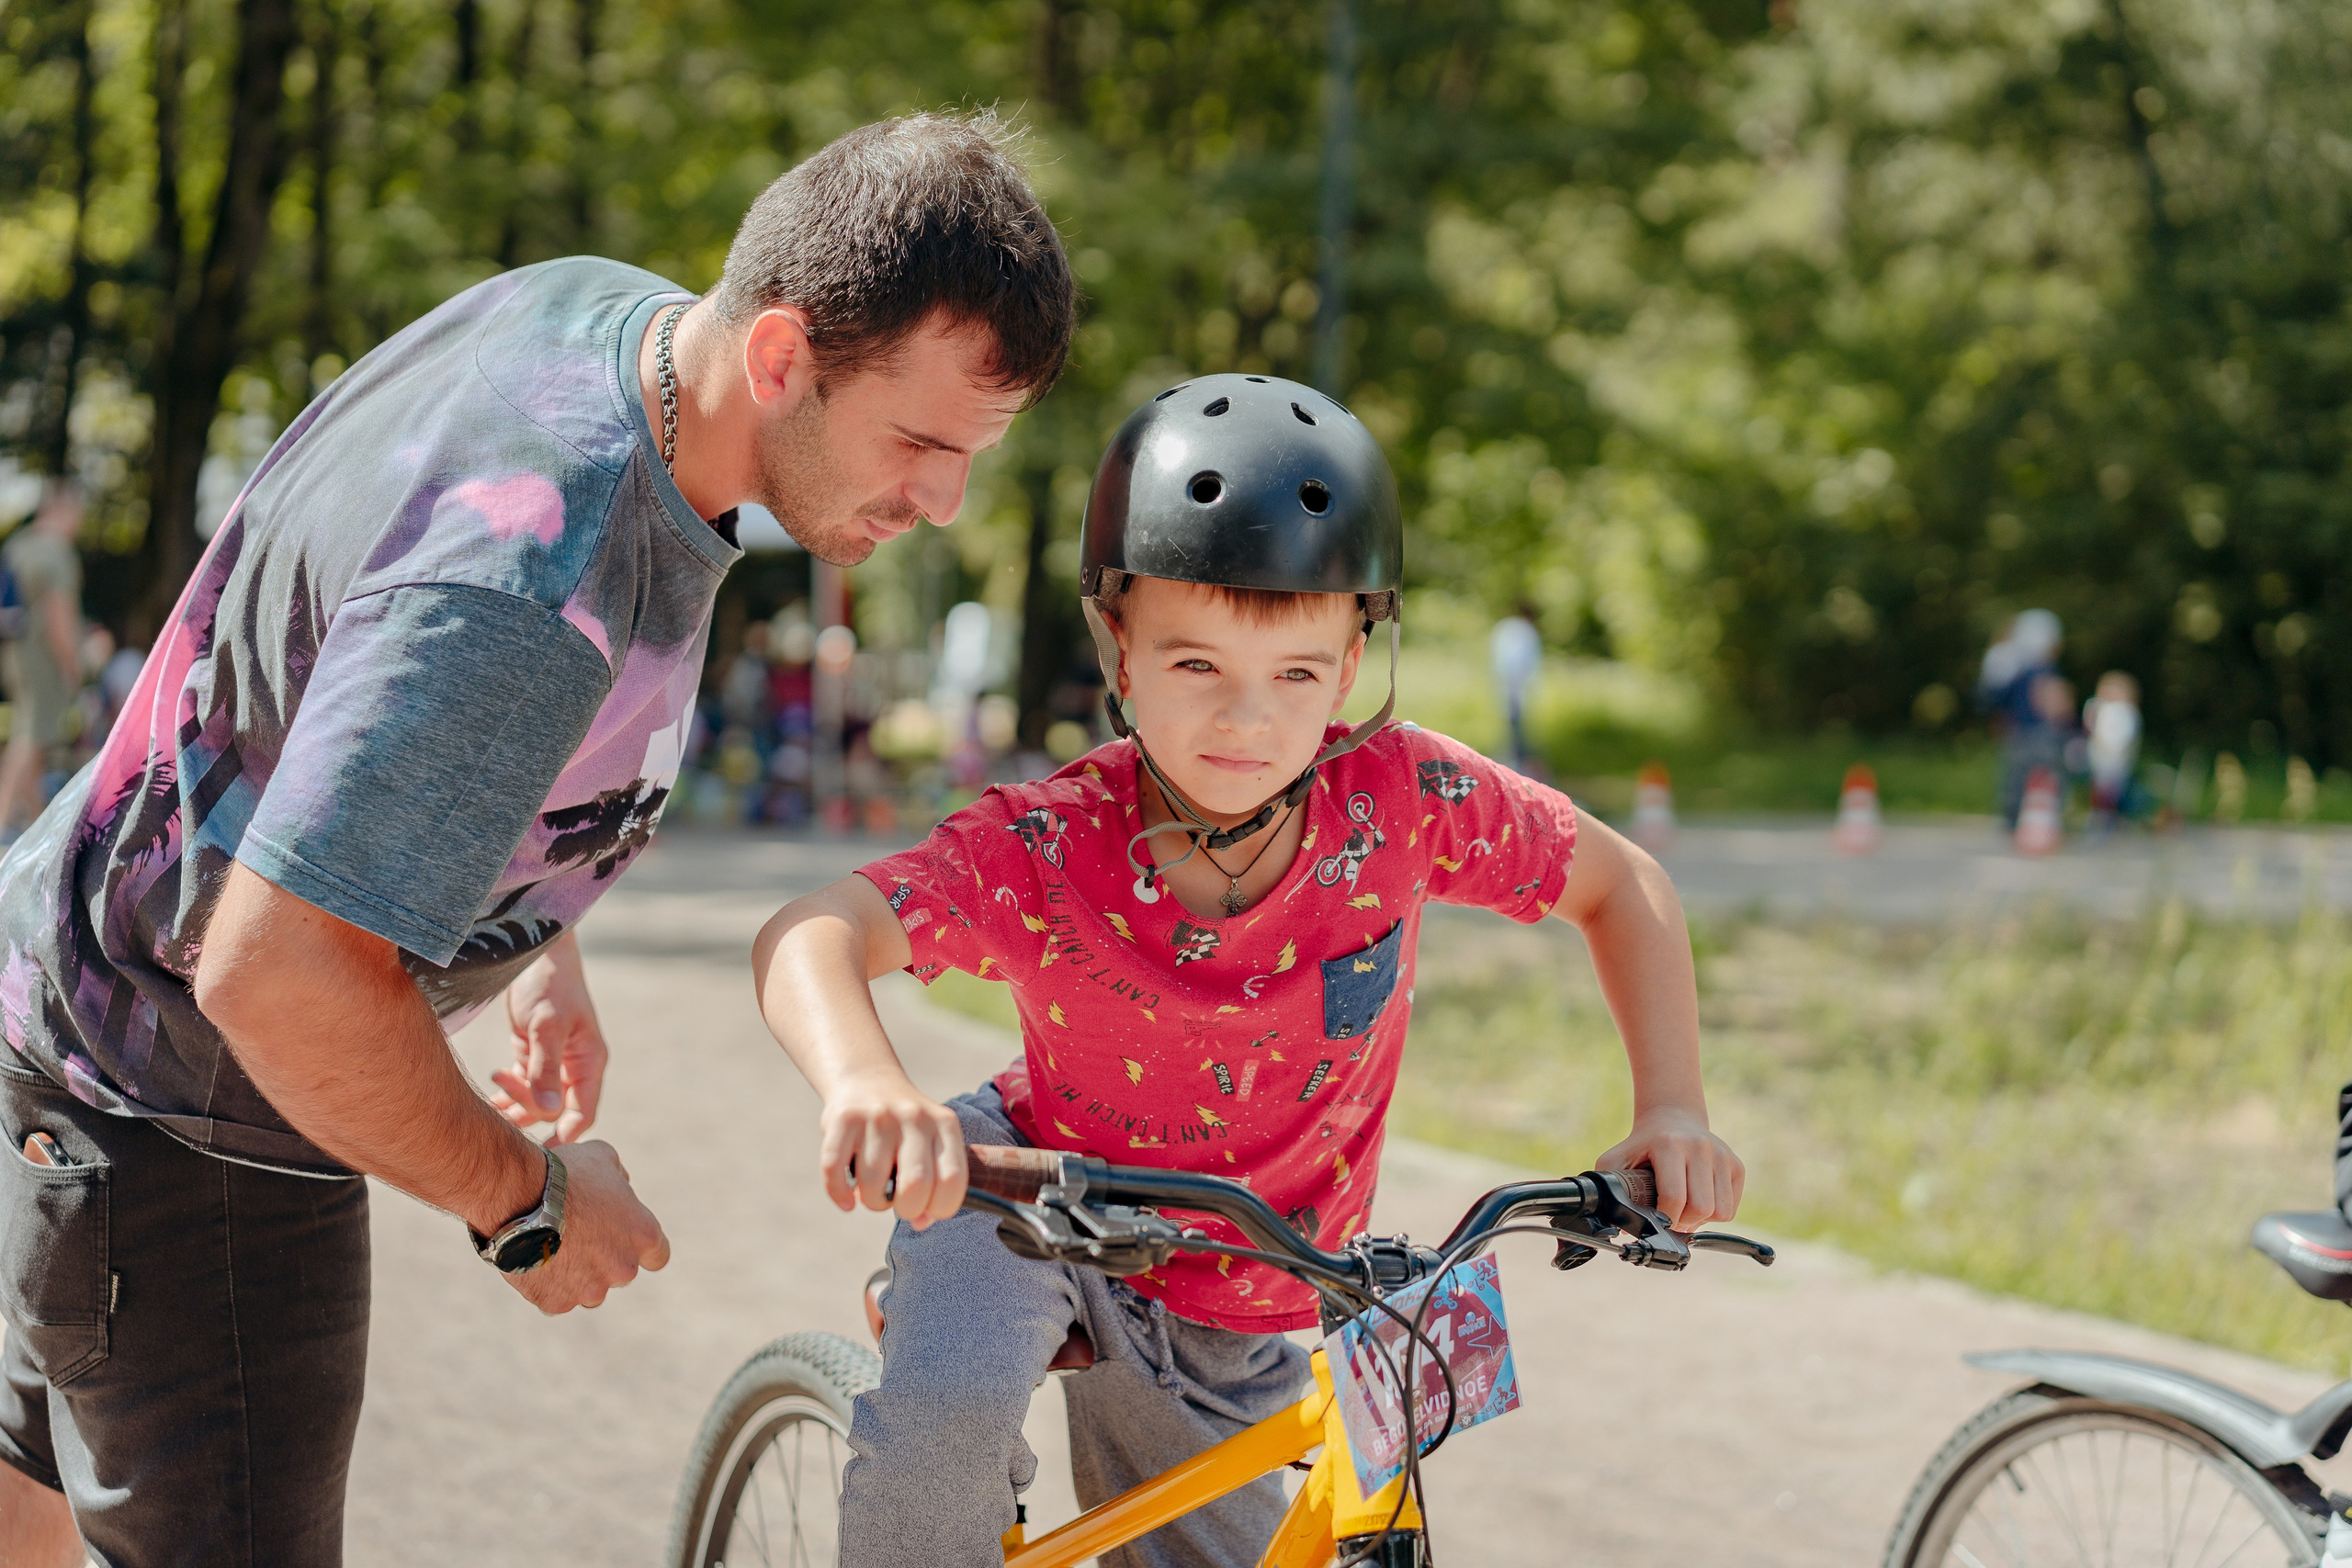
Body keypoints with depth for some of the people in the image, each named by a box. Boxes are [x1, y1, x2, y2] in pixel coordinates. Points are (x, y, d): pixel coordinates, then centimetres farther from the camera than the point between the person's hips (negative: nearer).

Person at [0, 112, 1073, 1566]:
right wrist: (526, 1200, -23)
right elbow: (274, 971, -39)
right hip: (185, 1111, -10)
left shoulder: (596, 303, -6)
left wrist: (540, 948, 14)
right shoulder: (533, 591, -38)